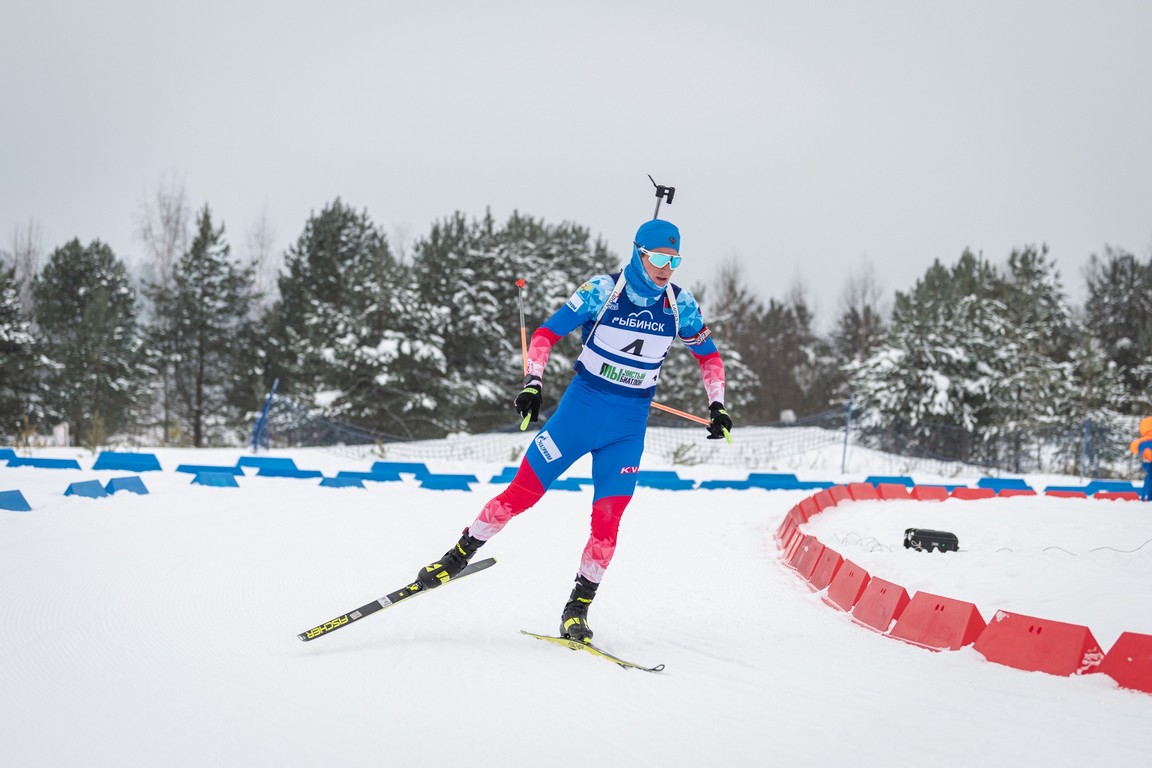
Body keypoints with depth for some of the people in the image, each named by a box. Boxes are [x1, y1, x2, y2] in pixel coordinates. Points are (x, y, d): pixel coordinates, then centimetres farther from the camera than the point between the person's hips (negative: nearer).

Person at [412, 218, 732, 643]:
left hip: (628, 428, 2)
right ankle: (459, 556, 17)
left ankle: (578, 608, 5)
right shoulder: (602, 290, -11)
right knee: (521, 493, -2)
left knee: (607, 519, -8)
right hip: (580, 409, -2)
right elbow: (546, 333, -7)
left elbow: (709, 356, 12)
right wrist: (533, 383, -19)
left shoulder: (680, 305, -3)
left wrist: (717, 406, 3)